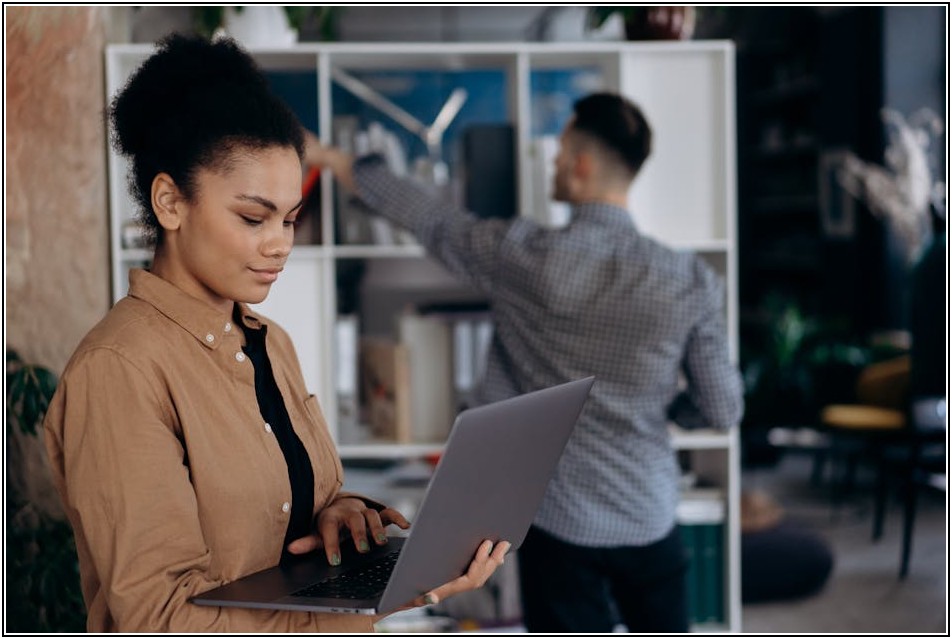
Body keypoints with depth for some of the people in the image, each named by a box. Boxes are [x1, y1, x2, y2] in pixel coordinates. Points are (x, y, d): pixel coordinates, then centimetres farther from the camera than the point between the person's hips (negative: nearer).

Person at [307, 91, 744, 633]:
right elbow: (723, 410, -4)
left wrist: (332, 158, 17)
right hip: (650, 518, 2)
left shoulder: (521, 257, -14)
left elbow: (428, 217, 1)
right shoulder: (691, 281, -9)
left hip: (560, 523, -2)